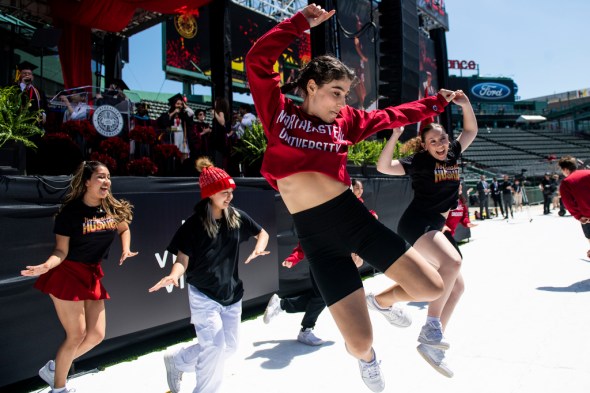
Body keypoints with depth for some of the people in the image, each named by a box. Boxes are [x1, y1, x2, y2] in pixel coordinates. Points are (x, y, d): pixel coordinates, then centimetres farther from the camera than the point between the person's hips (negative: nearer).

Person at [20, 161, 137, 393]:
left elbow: (124, 229, 17)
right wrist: (47, 265, -35)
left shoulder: (113, 209, -2)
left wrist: (126, 250, -1)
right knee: (77, 334, -2)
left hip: (93, 276, 6)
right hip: (68, 275, -6)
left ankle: (53, 368, 31)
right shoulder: (70, 211, -16)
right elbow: (61, 250, -16)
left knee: (96, 335, 7)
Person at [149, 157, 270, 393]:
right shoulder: (194, 224, -14)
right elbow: (182, 259, -14)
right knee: (215, 346, -10)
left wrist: (258, 249, -12)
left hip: (232, 294, 6)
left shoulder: (237, 217, -3)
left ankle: (176, 361, 34)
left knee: (230, 346, 14)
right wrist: (174, 275, -35)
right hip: (203, 296, -5)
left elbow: (262, 233, 9)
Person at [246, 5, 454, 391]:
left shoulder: (346, 120, 10)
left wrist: (436, 102, 26)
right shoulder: (278, 111, 3)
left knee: (432, 287, 0)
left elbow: (391, 116, 22)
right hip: (316, 236, -3)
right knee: (360, 343, -3)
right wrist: (301, 23, -3)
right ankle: (367, 359, 37)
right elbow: (258, 60, -3)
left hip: (355, 217, 3)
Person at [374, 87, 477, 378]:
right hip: (416, 223, -9)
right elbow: (384, 167, -14)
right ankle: (431, 330, -32)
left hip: (434, 228, 9)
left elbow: (471, 130, 26)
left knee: (456, 286, 8)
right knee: (452, 262, -34)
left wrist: (466, 104, 10)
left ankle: (432, 344, 9)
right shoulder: (419, 161, -5)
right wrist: (395, 135, -22)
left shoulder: (452, 154, 14)